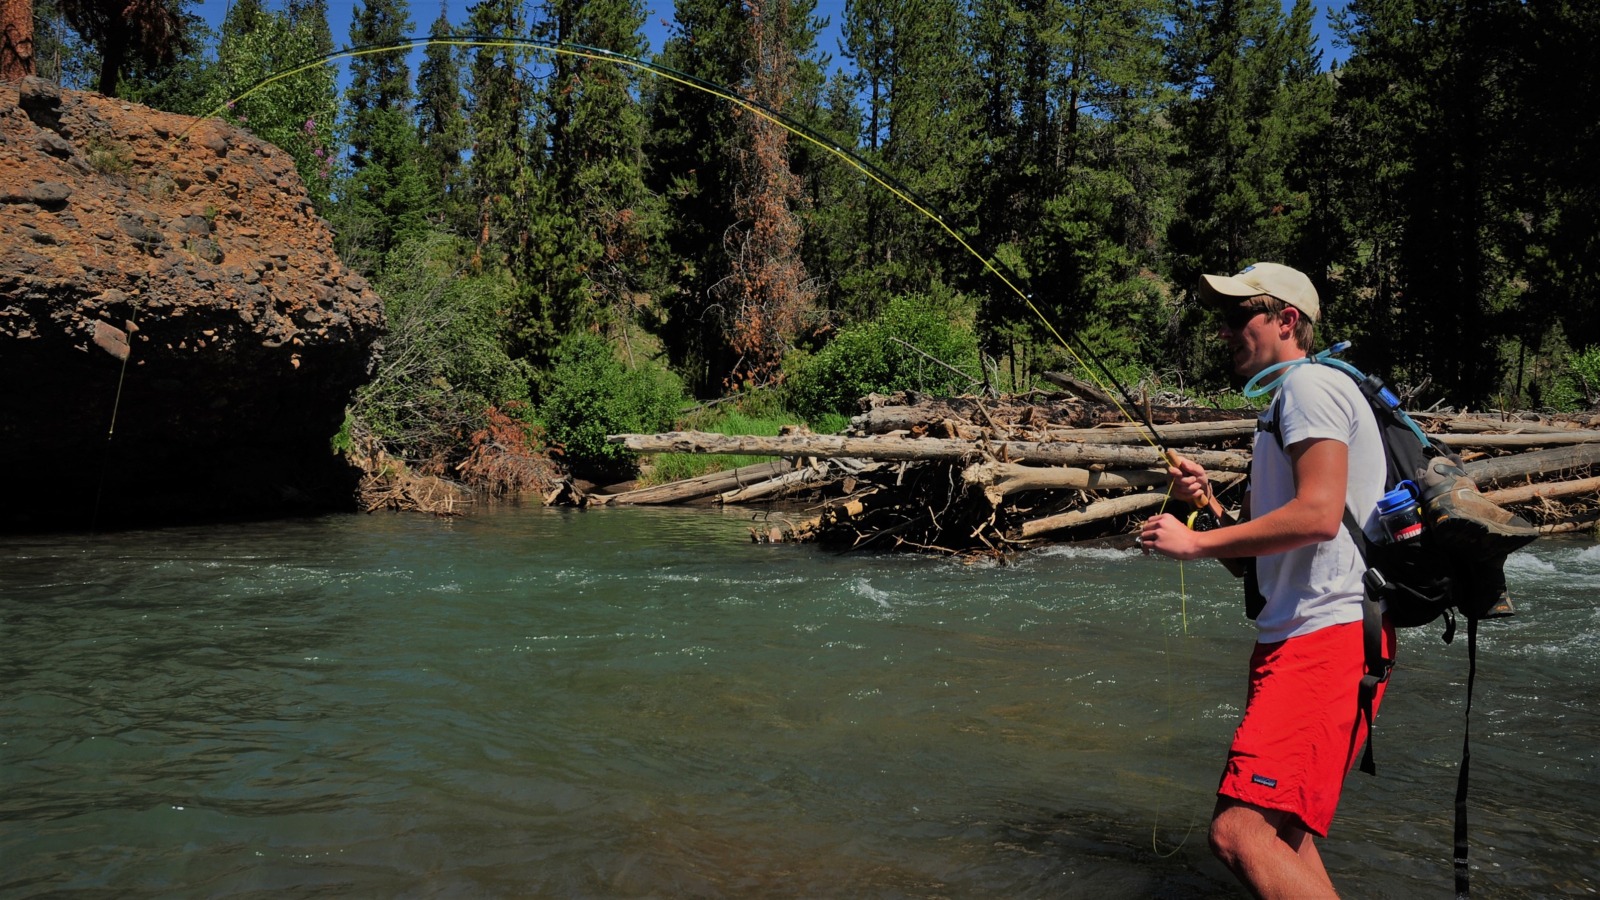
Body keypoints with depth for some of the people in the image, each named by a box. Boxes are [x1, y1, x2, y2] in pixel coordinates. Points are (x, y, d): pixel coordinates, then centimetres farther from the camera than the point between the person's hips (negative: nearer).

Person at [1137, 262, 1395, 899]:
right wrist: (1207, 501, 10)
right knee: (1283, 834, 17)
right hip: (1301, 636, 11)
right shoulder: (1283, 401, 25)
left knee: (1240, 832, -20)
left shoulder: (1310, 383, -7)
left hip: (1328, 636, -11)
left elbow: (1318, 516, -20)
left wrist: (1195, 542, -13)